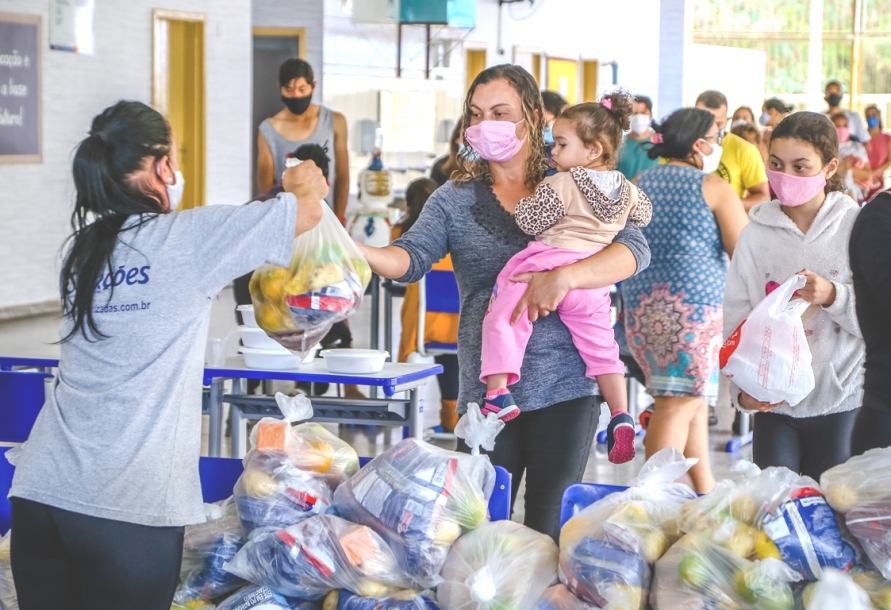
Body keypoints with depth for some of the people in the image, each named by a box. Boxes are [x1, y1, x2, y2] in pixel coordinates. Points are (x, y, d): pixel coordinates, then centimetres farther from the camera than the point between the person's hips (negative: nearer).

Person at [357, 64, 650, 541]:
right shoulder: (455, 199, 9)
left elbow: (634, 249, -8)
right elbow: (412, 258, -7)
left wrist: (565, 277, -25)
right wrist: (354, 251, -29)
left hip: (566, 387, -1)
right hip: (486, 390, 2)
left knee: (550, 535, 1)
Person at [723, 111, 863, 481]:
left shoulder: (856, 227, -3)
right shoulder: (757, 232, 2)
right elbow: (734, 319, 1)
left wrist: (833, 296, -22)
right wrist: (741, 389, -9)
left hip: (840, 402, -2)